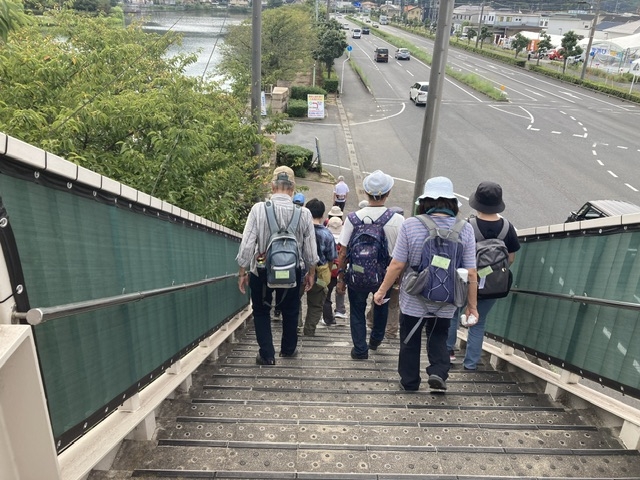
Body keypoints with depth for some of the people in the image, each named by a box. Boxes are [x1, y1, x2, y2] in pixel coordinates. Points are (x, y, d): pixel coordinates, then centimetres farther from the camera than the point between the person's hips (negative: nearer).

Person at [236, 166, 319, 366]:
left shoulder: (259, 209, -16)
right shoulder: (303, 213, -11)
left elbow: (247, 244, -13)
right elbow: (310, 247, -3)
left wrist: (242, 272, -1)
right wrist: (311, 272, 12)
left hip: (261, 270, -2)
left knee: (261, 311, 19)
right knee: (290, 310, 23)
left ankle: (267, 354, 17)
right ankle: (288, 349, 40)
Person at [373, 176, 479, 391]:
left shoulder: (410, 225, -16)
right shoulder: (465, 229, -9)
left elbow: (397, 265, -13)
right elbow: (471, 273, -7)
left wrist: (382, 290, 1)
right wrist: (472, 304, 5)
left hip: (414, 300, -1)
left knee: (410, 341, 19)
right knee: (439, 337, 26)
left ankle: (409, 382, 32)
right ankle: (439, 371, 9)